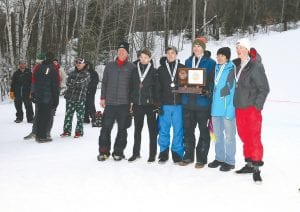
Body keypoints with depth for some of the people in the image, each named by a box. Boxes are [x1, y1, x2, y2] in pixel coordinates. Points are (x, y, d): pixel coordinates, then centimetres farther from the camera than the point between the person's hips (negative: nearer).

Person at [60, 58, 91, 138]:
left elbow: (81, 83, -12)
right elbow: (68, 82, 4)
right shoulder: (72, 73, 16)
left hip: (80, 98, -4)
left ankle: (79, 132, 10)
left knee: (80, 116, 0)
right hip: (70, 97, 4)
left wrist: (73, 83, -5)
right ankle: (67, 131, 16)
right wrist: (77, 84, -10)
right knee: (68, 114, 7)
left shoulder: (86, 74, 2)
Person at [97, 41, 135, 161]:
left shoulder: (132, 67, 3)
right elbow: (104, 82, 13)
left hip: (124, 103, -1)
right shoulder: (110, 66, 11)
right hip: (110, 102, 2)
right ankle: (104, 151, 11)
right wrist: (103, 97, 7)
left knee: (122, 129, 5)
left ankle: (118, 152, 16)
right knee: (106, 128, 0)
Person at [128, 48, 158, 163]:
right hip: (137, 103, 3)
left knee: (152, 129, 4)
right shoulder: (135, 70, 9)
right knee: (137, 129, 12)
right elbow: (131, 86, 12)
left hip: (150, 103, -3)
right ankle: (136, 152, 22)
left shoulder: (154, 71, 0)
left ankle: (152, 154, 12)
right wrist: (131, 101, 6)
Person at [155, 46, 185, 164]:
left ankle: (177, 153, 12)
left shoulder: (182, 68, 9)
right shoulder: (161, 69, 9)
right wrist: (158, 103, -4)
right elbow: (157, 88, 5)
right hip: (165, 104, 1)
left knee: (178, 129, 2)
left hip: (179, 104, 0)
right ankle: (164, 153, 14)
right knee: (163, 130, 3)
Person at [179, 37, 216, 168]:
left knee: (203, 129, 3)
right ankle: (188, 156, 21)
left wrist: (207, 90, -21)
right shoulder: (188, 61, 15)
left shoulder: (210, 63, 0)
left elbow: (212, 81, -4)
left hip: (202, 100, -5)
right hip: (188, 100, 5)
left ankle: (201, 158, 11)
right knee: (188, 129, 9)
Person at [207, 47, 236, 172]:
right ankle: (219, 158, 29)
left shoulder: (231, 69, -10)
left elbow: (232, 89, -14)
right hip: (216, 108, 7)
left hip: (227, 108, -7)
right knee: (218, 135, 16)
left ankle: (230, 161, 13)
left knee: (229, 136, 3)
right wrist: (212, 104, 14)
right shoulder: (216, 69, 11)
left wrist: (230, 108, -19)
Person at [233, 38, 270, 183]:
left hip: (252, 108, -6)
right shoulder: (236, 65, 10)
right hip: (239, 108, 6)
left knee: (254, 138, -6)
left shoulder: (256, 66, -8)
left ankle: (256, 168, 0)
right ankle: (249, 164, 24)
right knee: (244, 137, 12)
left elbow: (264, 88, -7)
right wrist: (235, 103, 10)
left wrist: (257, 106, -11)